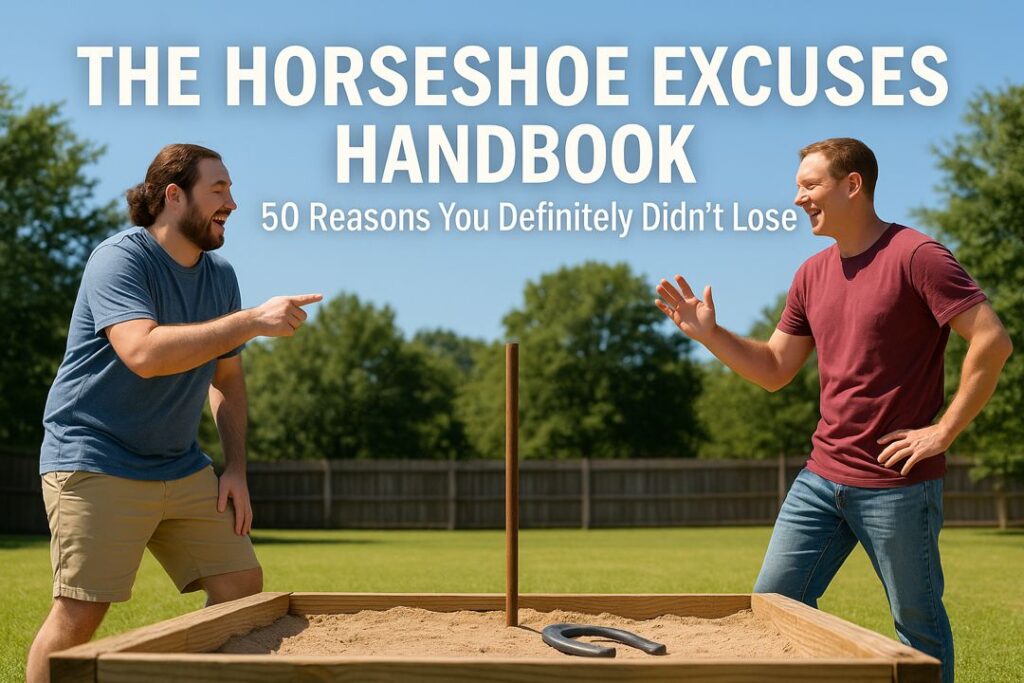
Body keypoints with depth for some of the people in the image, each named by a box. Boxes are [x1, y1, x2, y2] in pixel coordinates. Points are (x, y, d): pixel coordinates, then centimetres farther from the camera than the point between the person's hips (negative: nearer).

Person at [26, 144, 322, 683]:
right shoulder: (121, 258, -14)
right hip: (96, 466, -7)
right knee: (79, 612, -10)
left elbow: (228, 379, 19)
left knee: (242, 585, 4)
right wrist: (252, 321, -31)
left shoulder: (221, 276, 10)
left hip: (181, 470, 7)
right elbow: (143, 353, -32)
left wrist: (236, 470, 9)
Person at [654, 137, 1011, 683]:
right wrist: (708, 333, 2)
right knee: (772, 601, 8)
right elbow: (774, 370, 14)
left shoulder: (916, 255, -12)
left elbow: (992, 341, -17)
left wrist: (944, 431, -16)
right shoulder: (812, 275, 10)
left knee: (918, 624, 7)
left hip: (898, 484, -7)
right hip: (821, 477, 7)